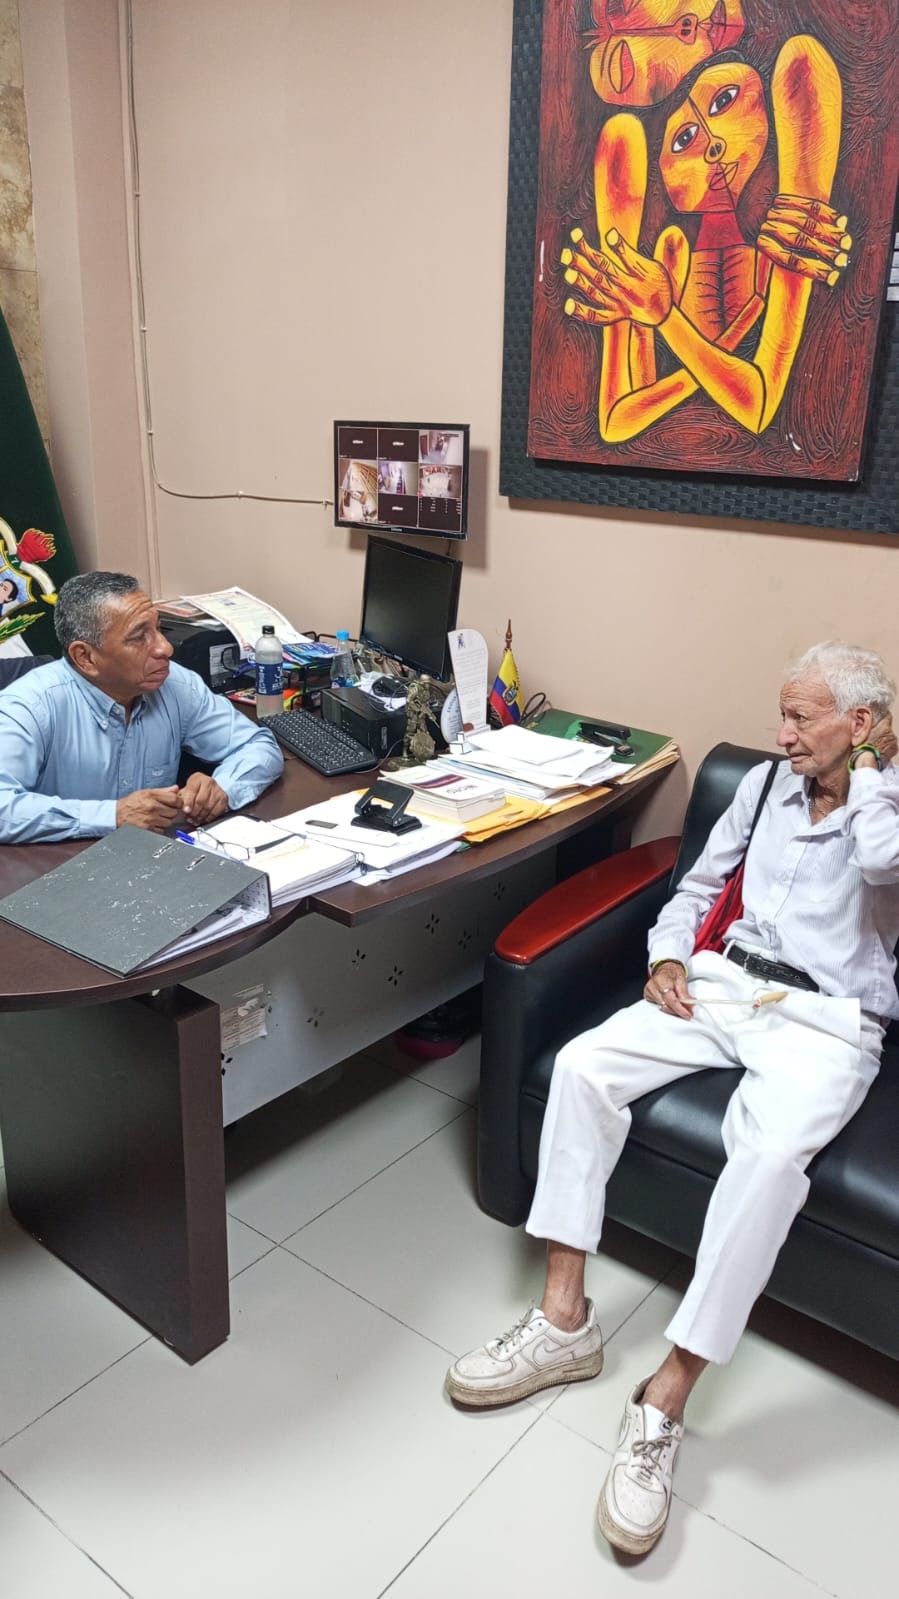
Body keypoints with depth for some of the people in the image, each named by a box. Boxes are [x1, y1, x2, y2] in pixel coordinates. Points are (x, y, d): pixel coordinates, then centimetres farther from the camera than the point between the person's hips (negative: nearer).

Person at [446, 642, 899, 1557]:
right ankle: (564, 1321, -12)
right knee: (582, 1064, -17)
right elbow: (697, 885, 21)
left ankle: (664, 1400, -23)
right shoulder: (765, 784, 15)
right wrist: (668, 955, 2)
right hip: (724, 985, 5)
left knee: (771, 1155, -34)